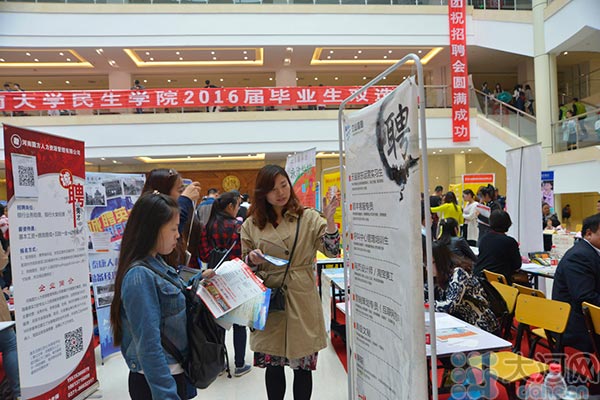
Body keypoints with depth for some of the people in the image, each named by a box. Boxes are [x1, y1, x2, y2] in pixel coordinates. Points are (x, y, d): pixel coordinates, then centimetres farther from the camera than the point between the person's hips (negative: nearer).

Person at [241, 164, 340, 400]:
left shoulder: (309, 218, 2)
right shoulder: (252, 224, 6)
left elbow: (333, 251, -7)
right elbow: (245, 265, 12)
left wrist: (329, 220, -20)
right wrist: (253, 259, -11)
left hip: (301, 300, -1)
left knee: (303, 366, 7)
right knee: (272, 365, 11)